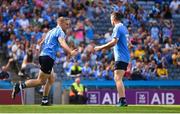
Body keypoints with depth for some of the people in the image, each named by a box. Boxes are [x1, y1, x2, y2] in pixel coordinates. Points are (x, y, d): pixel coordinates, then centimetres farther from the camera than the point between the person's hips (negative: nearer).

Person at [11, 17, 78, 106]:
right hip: (48, 57, -10)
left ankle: (45, 100, 14)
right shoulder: (60, 32, -6)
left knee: (51, 79, 15)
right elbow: (63, 44, -24)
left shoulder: (51, 31, 22)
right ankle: (20, 86, -12)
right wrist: (71, 52, -36)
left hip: (43, 56, 10)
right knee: (41, 81, -6)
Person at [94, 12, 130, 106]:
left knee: (117, 78, -13)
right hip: (125, 57, 9)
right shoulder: (124, 28, 18)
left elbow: (114, 42, -20)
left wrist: (100, 47, -15)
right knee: (118, 79, 14)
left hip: (120, 57, -9)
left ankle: (122, 100, -21)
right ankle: (123, 100, 12)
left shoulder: (117, 28, -10)